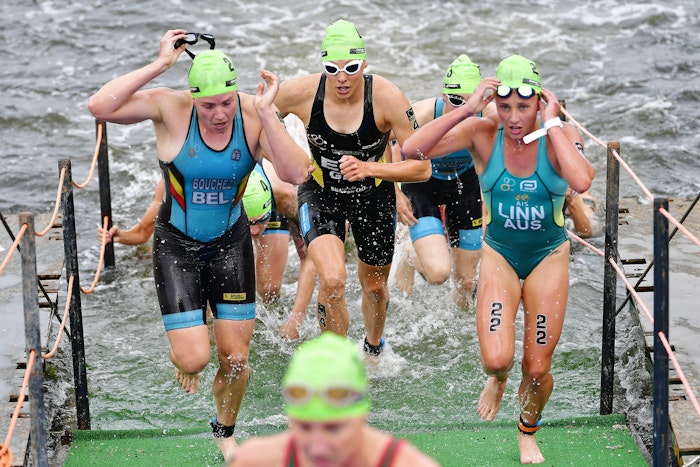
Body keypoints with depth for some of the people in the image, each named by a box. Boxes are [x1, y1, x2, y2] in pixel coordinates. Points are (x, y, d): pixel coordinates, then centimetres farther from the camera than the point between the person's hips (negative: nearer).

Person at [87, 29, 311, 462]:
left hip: (231, 244, 2)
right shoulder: (170, 108, -19)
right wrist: (160, 65, -32)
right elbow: (100, 107, -32)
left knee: (236, 359, 5)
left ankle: (225, 431, 36)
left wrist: (266, 113, -32)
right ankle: (181, 352, 32)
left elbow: (297, 174, -26)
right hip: (177, 245, -2)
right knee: (194, 360, -9)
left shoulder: (255, 115, -15)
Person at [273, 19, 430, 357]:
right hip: (320, 194, -1)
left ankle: (373, 349, 52)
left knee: (374, 286, 19)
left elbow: (422, 168, -23)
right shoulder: (300, 92, -24)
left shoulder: (387, 97, -26)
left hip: (373, 195, 1)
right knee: (332, 281, -25)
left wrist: (369, 169, -36)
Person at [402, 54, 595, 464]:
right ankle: (497, 379, 21)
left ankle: (528, 433, 37)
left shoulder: (560, 135, -16)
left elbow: (582, 181, -38)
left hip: (548, 257, 0)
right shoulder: (484, 134, -15)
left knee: (537, 369, 5)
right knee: (496, 359, -19)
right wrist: (467, 108, -29)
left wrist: (552, 124, -30)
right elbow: (412, 150, -26)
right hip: (499, 256, 0)